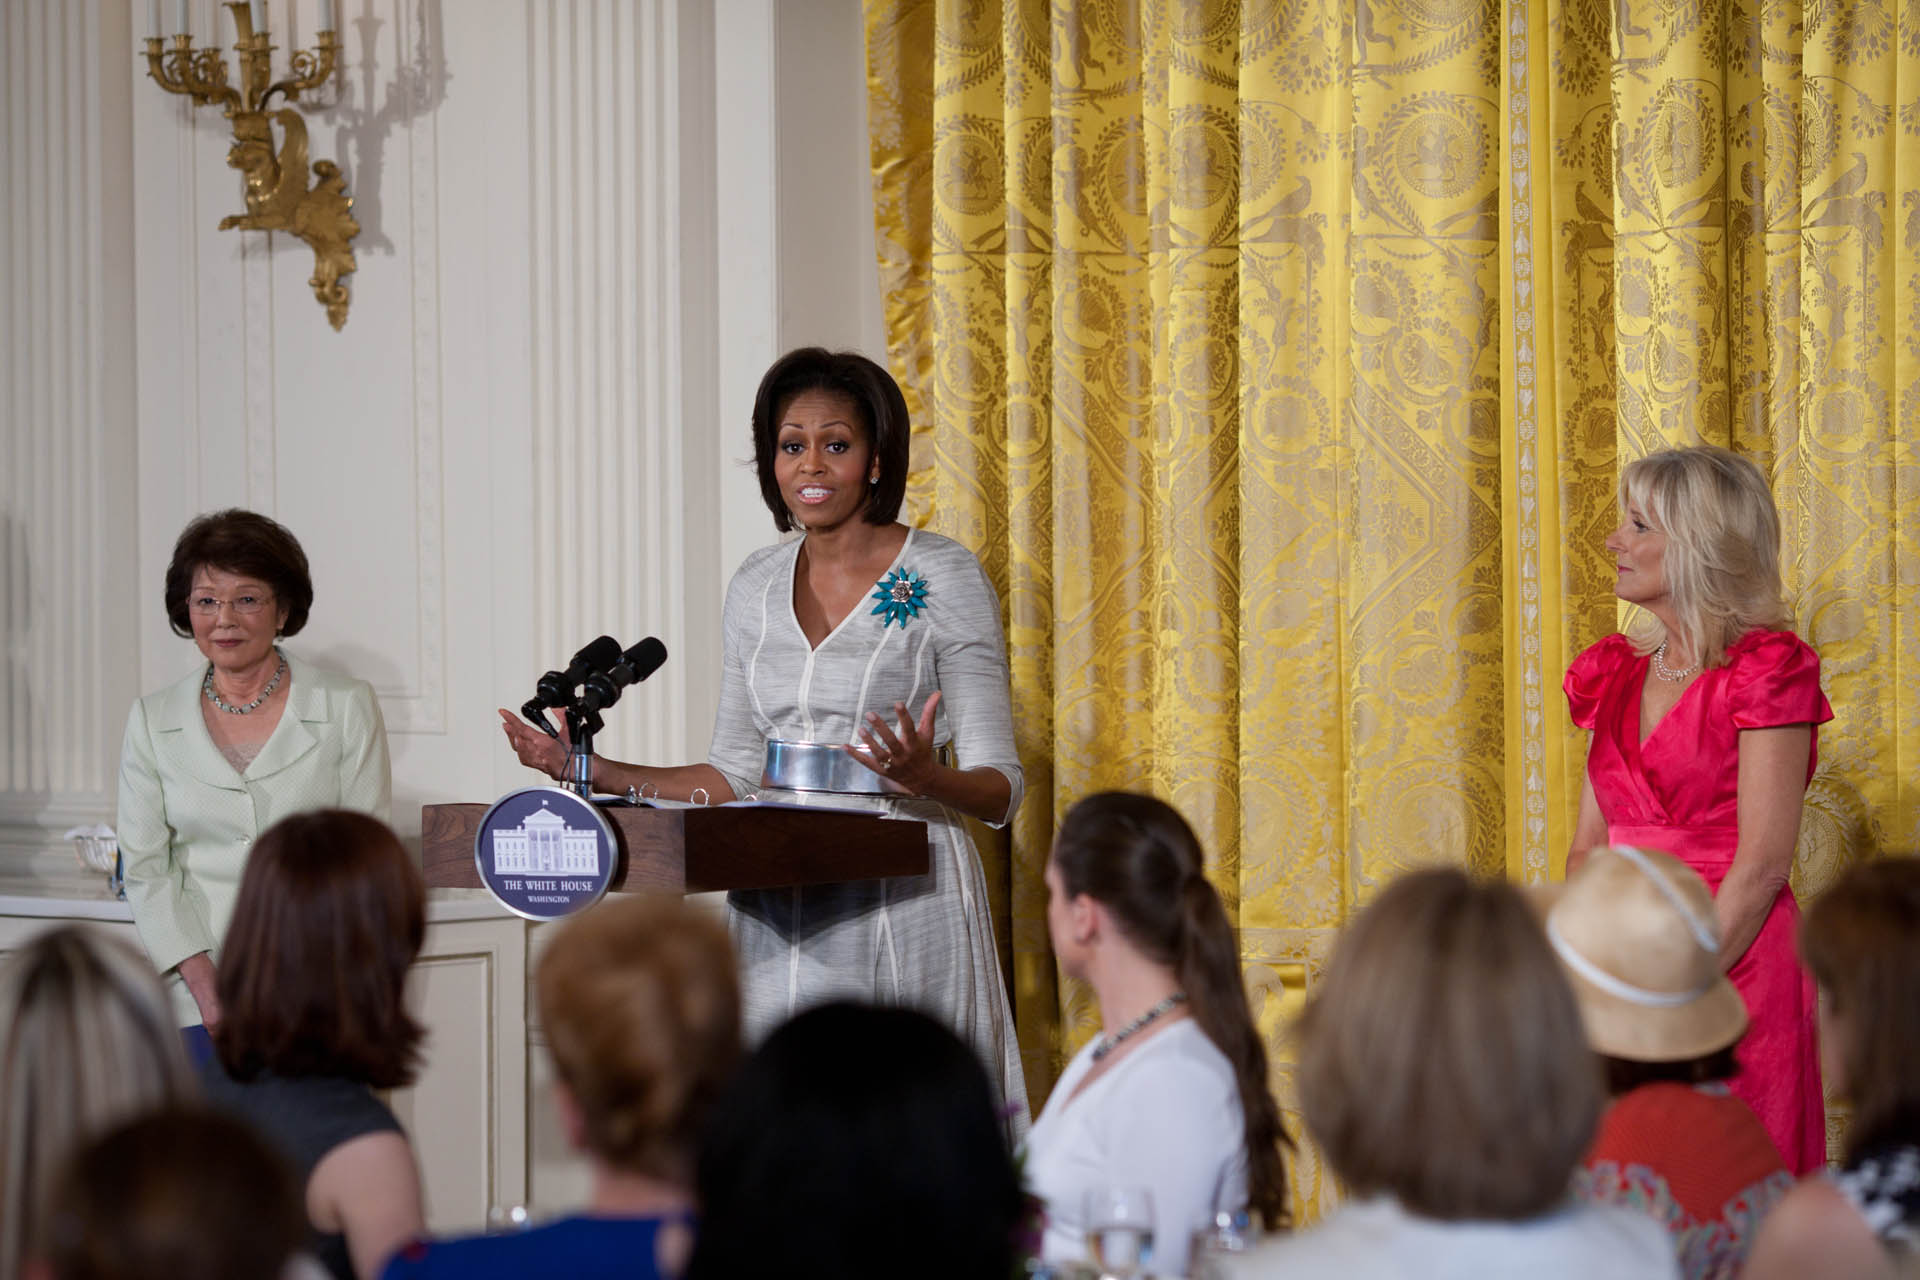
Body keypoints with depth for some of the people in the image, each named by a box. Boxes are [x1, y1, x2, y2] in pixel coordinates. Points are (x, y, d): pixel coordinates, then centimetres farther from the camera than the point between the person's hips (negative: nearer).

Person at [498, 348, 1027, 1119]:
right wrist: (595, 772, 7)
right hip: (778, 917, 4)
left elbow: (1000, 789, -4)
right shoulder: (757, 587, 12)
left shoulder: (945, 579, -3)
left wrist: (925, 777, -26)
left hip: (901, 906, -4)